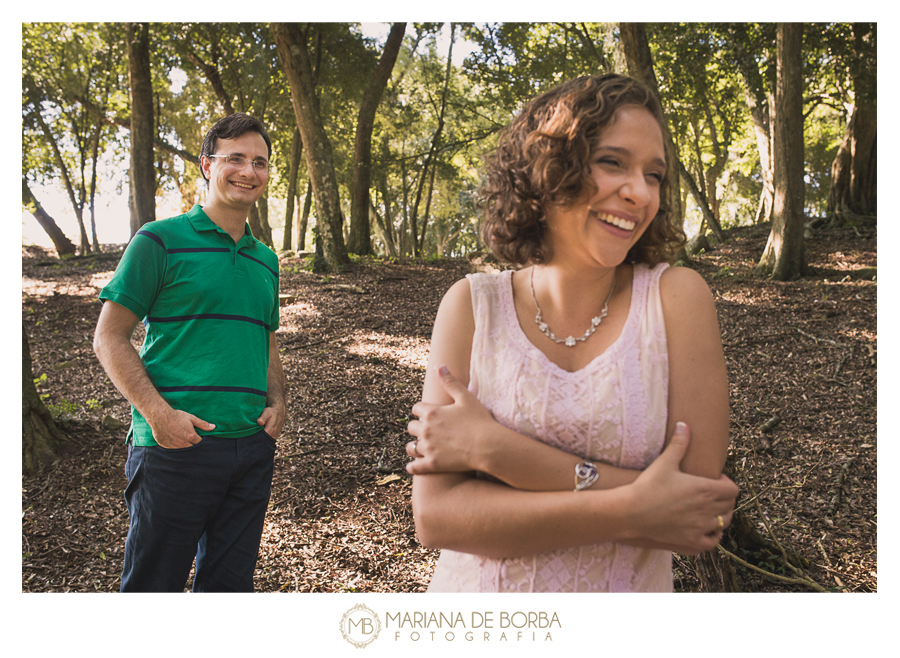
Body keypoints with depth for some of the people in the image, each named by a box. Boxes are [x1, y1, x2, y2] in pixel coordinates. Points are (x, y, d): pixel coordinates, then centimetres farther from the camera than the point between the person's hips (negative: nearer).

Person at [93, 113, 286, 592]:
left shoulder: (265, 259, 15)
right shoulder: (160, 241, -2)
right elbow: (109, 338, -4)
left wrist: (277, 404, 5)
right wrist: (158, 413, -16)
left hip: (253, 447, 5)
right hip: (176, 445, -5)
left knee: (230, 583, 16)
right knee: (152, 586, 6)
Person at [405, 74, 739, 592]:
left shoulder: (676, 297, -15)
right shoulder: (473, 305, -13)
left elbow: (695, 508, -21)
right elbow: (436, 516, -18)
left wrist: (491, 447, -24)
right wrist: (629, 509, -27)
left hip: (631, 589, 0)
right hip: (476, 589, 1)